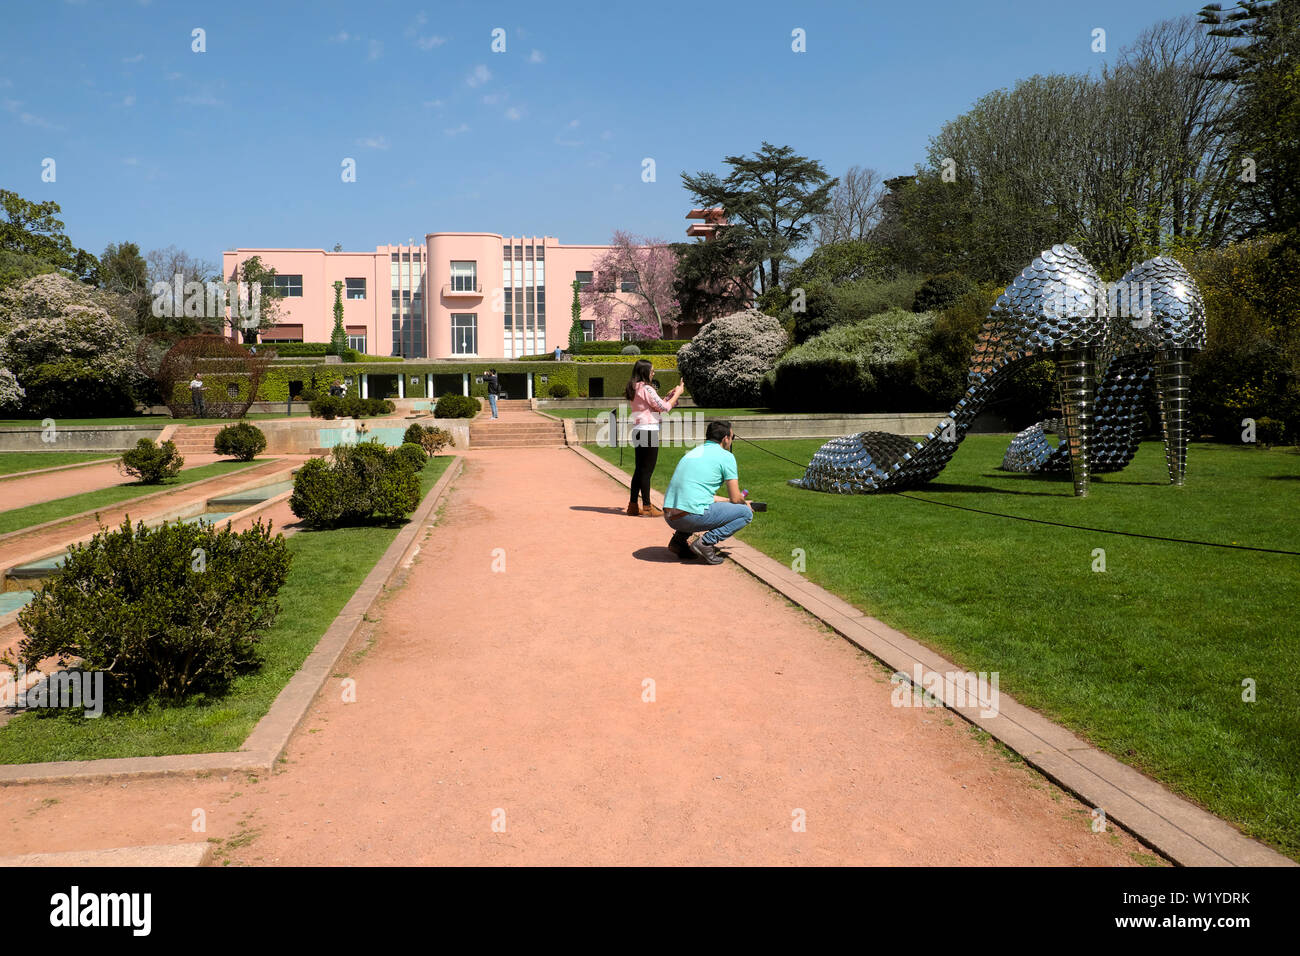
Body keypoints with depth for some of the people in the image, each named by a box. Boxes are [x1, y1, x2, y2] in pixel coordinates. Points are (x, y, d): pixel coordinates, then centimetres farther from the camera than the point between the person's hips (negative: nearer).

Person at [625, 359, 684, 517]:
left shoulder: (634, 389, 14)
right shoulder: (646, 388, -14)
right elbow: (664, 407, -13)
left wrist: (670, 395, 17)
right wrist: (677, 394, 0)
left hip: (638, 432, 9)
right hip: (648, 432, -9)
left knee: (639, 469, 14)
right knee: (647, 470, -3)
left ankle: (633, 505, 18)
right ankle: (647, 507, 2)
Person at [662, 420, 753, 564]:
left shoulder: (692, 452, 24)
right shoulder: (726, 456, 3)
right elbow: (735, 498, 4)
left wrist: (723, 501, 42)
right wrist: (745, 504, 26)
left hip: (669, 518, 7)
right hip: (692, 516, -7)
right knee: (746, 513, 6)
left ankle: (680, 539, 15)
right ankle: (705, 542, -8)